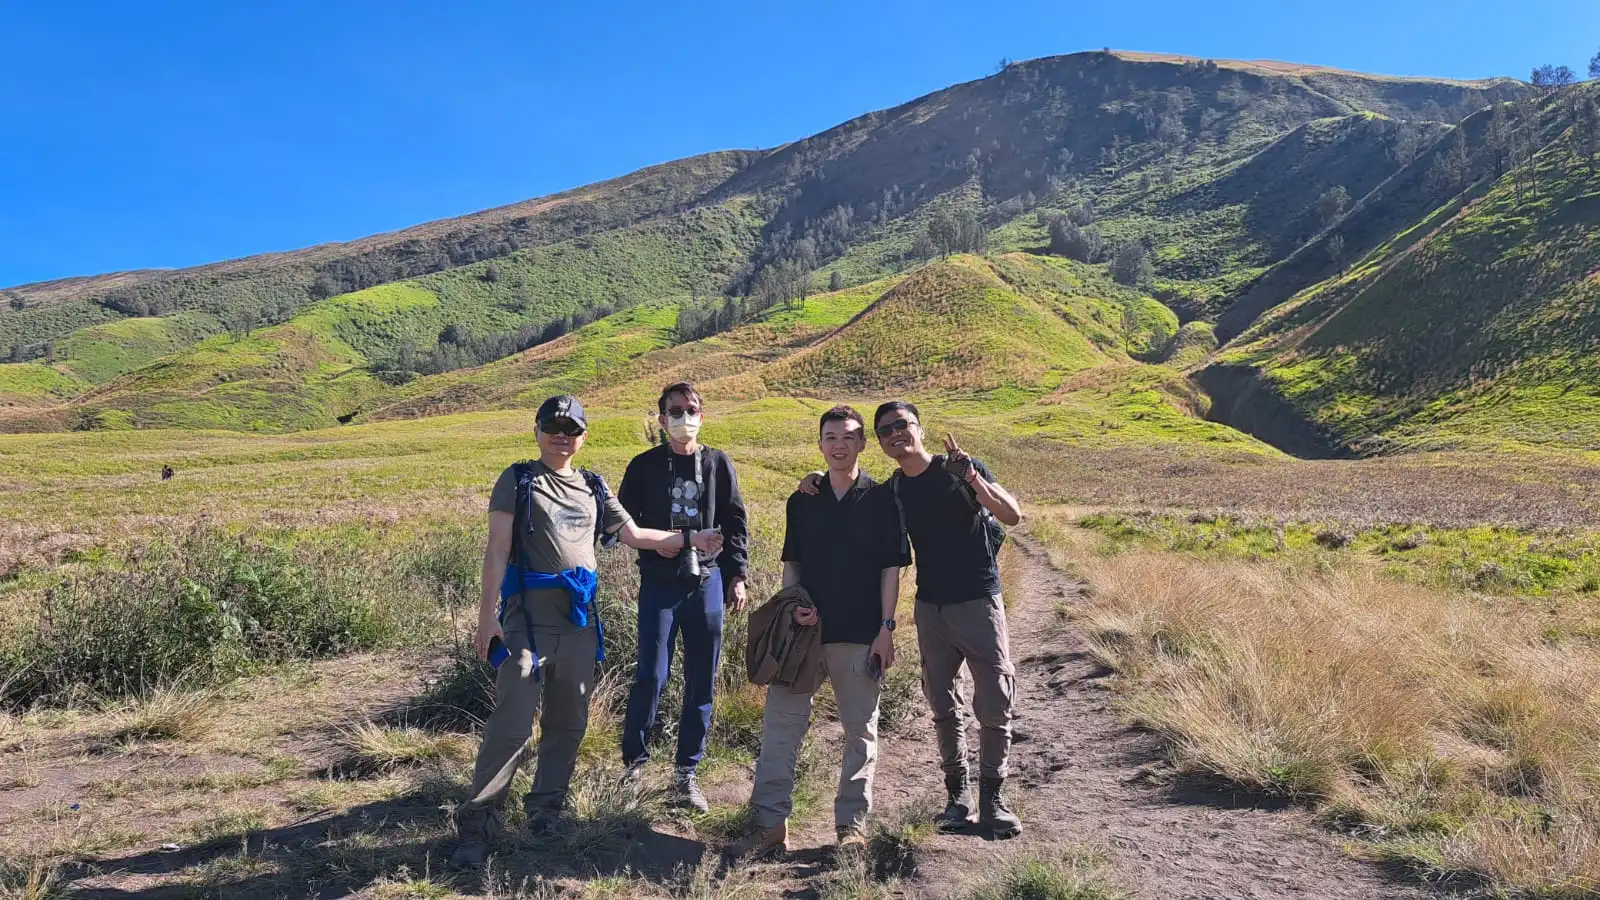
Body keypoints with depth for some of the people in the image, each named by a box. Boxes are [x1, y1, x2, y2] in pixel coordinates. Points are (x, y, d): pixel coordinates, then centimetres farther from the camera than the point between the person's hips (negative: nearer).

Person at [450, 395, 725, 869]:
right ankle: (475, 826, 1)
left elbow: (632, 534, 21)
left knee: (568, 723, 11)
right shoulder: (518, 481, 0)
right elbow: (498, 549, -6)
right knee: (511, 725, -10)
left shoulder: (593, 487, 14)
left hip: (580, 618, 5)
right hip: (529, 615, -5)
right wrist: (487, 615, -13)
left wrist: (688, 538, 18)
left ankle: (545, 813, 26)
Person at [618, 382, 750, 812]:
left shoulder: (718, 464, 7)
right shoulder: (645, 465, 3)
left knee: (702, 682, 5)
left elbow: (736, 523, 9)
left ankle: (686, 772, 17)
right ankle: (634, 761, 15)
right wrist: (654, 544, -10)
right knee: (651, 676, -7)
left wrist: (737, 576, 4)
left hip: (707, 582, 2)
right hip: (659, 583, -2)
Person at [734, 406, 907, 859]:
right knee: (781, 723, 0)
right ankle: (771, 822, 8)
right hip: (804, 628, 3)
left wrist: (886, 628, -7)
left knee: (860, 729, 7)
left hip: (860, 633, -2)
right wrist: (794, 605, -3)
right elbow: (791, 563, 14)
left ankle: (852, 822, 19)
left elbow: (891, 569, -1)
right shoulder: (802, 501, 9)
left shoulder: (880, 500, 1)